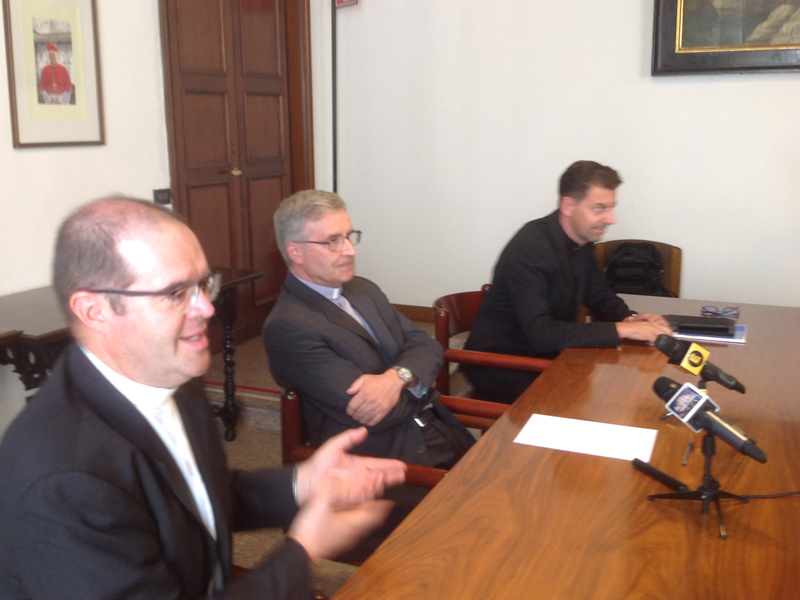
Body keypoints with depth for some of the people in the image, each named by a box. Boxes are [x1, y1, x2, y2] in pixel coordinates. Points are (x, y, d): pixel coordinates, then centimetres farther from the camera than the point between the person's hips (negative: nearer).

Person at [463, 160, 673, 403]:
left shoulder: (582, 241, 0)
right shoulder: (530, 248, -26)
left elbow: (601, 297, 13)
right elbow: (541, 334, -33)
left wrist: (629, 318, -10)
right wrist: (621, 329, -31)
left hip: (545, 354, 8)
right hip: (499, 366, -8)